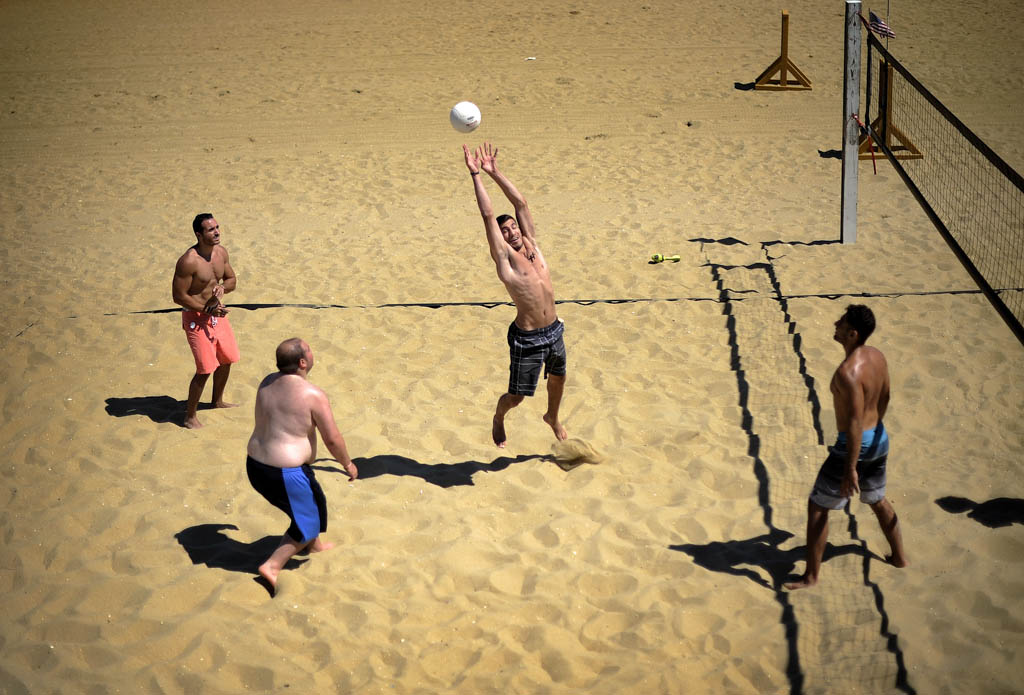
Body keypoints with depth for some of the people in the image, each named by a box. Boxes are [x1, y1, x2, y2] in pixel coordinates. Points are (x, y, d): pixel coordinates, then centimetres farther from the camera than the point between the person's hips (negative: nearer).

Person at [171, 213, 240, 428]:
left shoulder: (221, 252, -2)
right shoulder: (188, 261, -25)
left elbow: (232, 279, 11)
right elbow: (179, 296, -21)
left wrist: (222, 287, -12)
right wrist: (206, 309, -23)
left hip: (217, 313, 8)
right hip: (196, 318, -8)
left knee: (226, 359, 21)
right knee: (205, 369, -9)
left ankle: (218, 400, 46)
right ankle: (190, 416, 7)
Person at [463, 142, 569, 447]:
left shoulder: (531, 244, 4)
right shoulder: (504, 257, -10)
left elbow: (521, 202, 1)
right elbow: (488, 215, -16)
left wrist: (495, 172, -1)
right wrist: (476, 175, -15)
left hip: (554, 331, 6)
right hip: (527, 339, -6)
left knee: (558, 378, 26)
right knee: (516, 396, 8)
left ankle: (553, 417, 54)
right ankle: (498, 418, 40)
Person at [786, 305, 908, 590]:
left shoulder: (848, 372, -28)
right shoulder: (877, 357, -2)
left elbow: (855, 421, -28)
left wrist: (850, 468, -24)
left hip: (855, 445, -9)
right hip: (879, 438, 9)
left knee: (818, 507, 4)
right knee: (877, 500, 29)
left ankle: (811, 575, 10)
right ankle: (899, 556, 43)